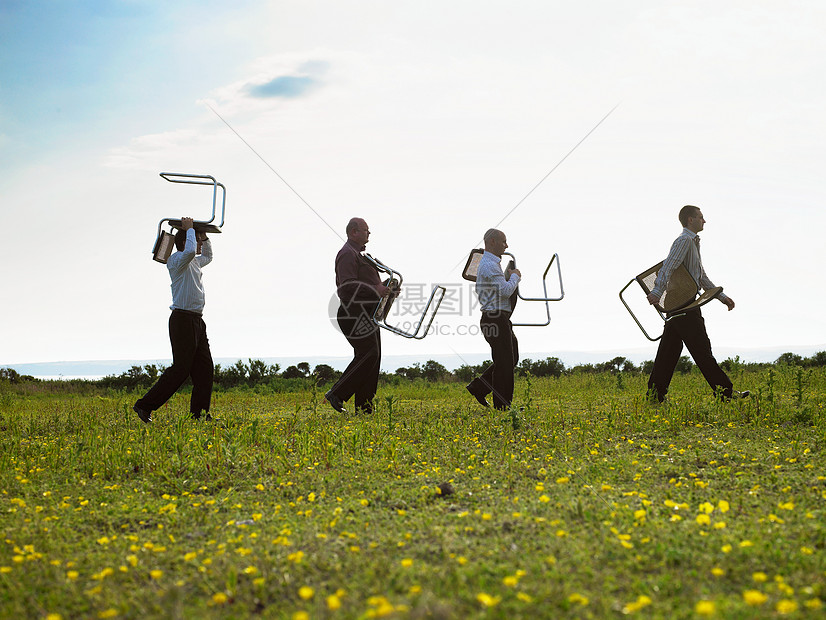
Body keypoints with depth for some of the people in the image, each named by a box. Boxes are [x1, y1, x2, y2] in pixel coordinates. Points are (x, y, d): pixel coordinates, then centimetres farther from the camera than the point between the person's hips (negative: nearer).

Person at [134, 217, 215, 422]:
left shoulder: (194, 262, 19)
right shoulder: (176, 260, -8)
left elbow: (208, 256, 41)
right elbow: (190, 251, -31)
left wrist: (203, 236, 24)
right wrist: (190, 229, -14)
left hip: (196, 321, 9)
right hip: (183, 319, -9)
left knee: (204, 368, 5)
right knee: (180, 369, -9)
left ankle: (199, 414, 6)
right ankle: (144, 406, -3)